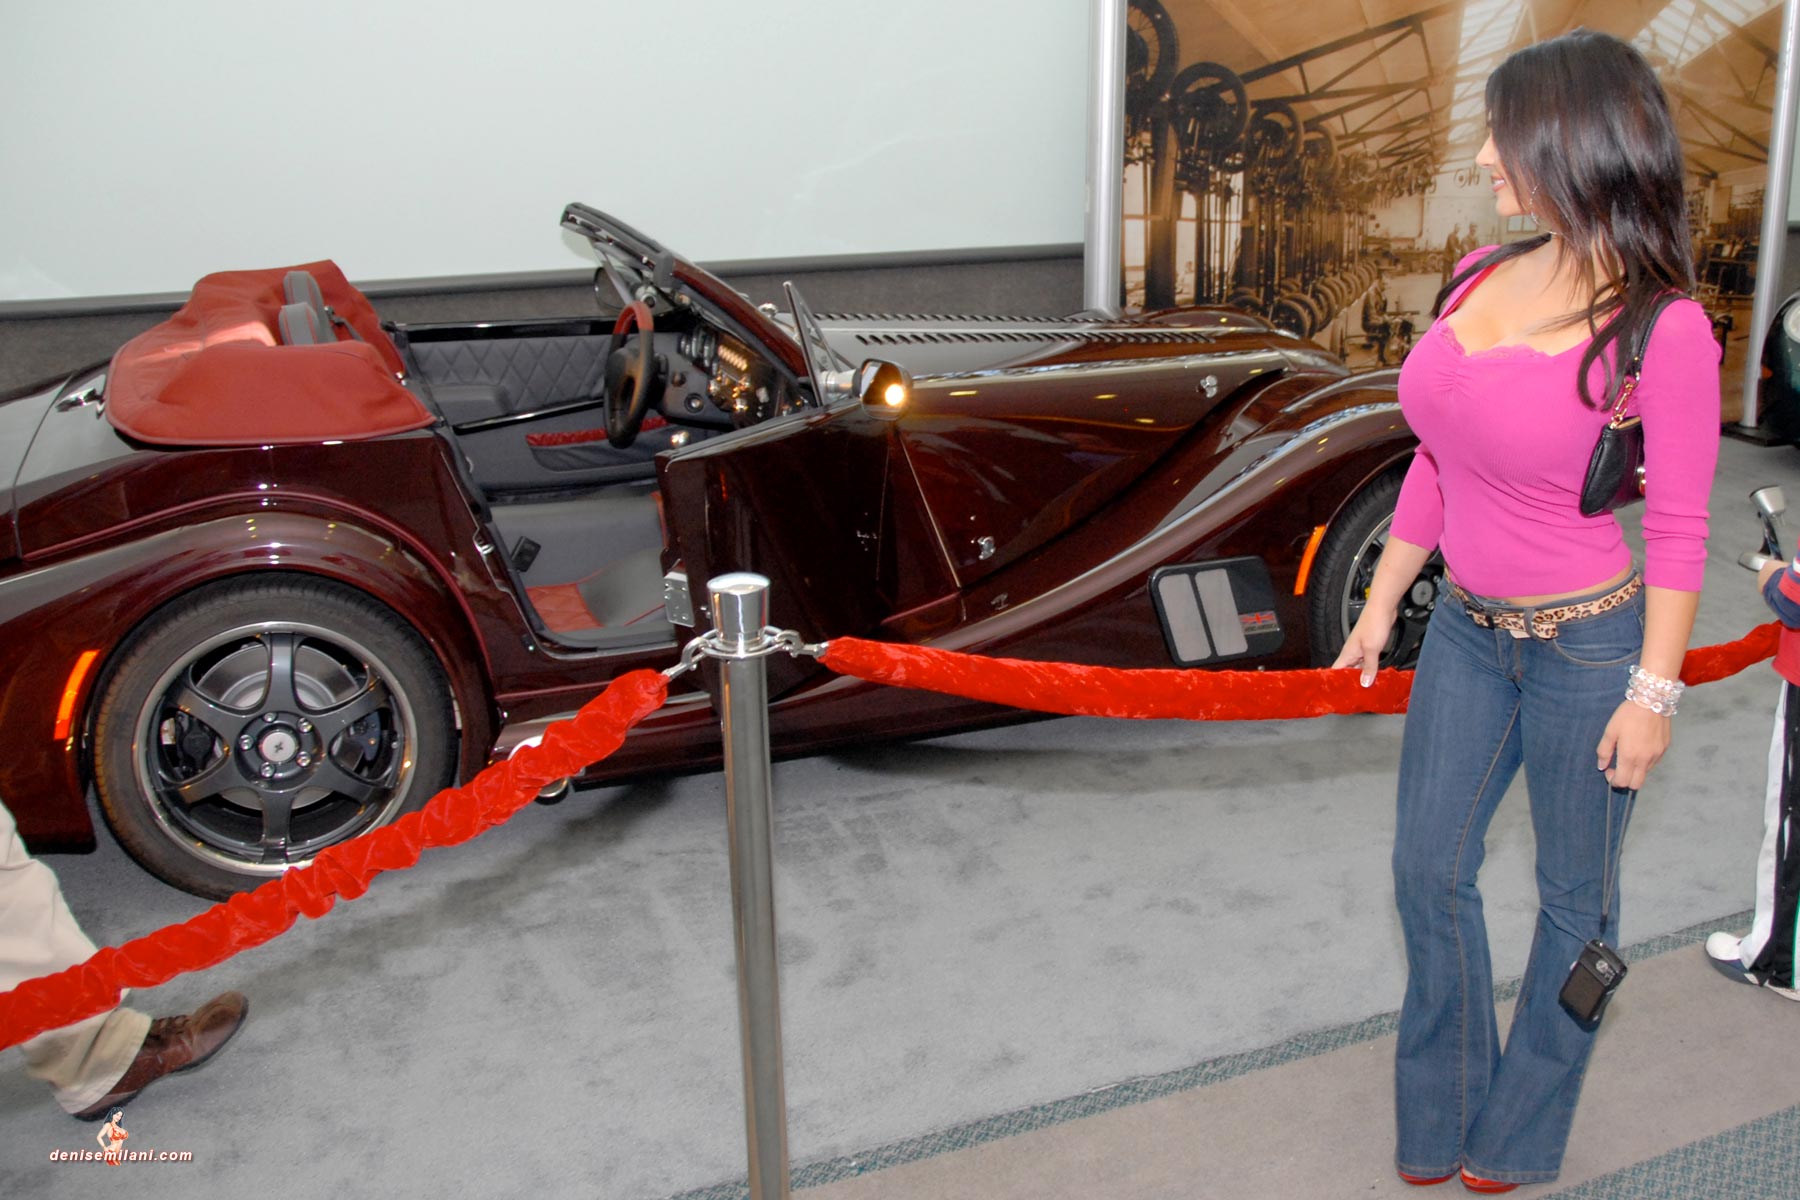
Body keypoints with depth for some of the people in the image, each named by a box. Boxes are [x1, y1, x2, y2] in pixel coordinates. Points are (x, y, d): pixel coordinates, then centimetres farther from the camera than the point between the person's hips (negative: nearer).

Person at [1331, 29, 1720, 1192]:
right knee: (1429, 866, 15)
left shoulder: (1664, 328, -18)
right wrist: (1382, 605, 11)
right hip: (1468, 629, 6)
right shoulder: (1479, 278, 0)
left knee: (1573, 894, 13)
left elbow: (1680, 531, -13)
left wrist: (1654, 690, -13)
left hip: (1587, 646, -6)